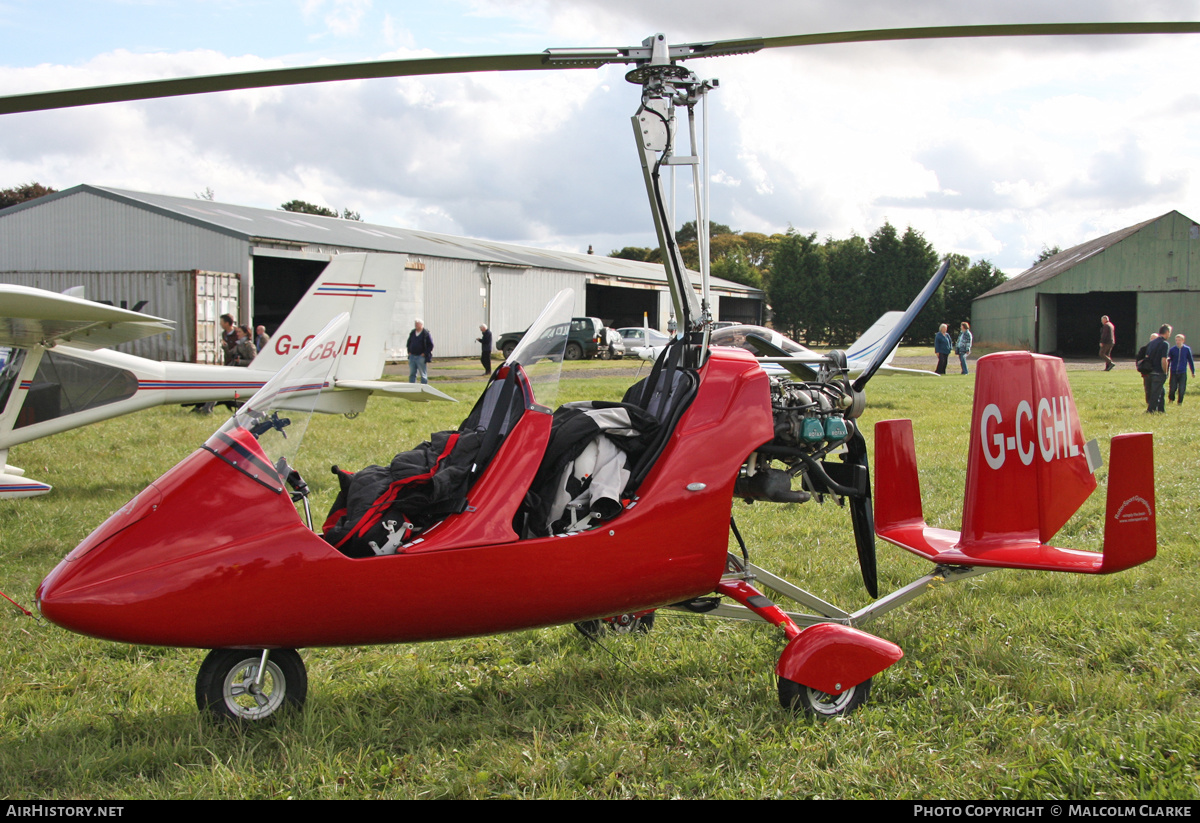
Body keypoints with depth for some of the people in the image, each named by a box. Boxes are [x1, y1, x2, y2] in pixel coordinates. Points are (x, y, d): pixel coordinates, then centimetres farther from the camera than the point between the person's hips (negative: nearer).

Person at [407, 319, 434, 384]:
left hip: (421, 357, -6)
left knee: (423, 374, 0)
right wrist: (409, 352, 11)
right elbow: (409, 343, 24)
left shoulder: (426, 333, -7)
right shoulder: (412, 333, 12)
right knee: (412, 374, 8)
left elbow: (430, 345, -9)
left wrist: (425, 353, -14)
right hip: (412, 356, 6)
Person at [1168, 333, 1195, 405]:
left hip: (1183, 373, 0)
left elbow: (1190, 361, 7)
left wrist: (1193, 372, 10)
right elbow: (1168, 360, 7)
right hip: (1173, 372, 0)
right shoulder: (1172, 349, 0)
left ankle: (1180, 402, 19)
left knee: (1182, 389, 0)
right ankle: (1171, 399, 26)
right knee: (1172, 388, 0)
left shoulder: (1187, 349, 0)